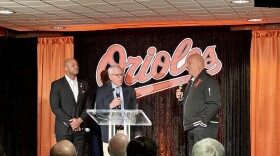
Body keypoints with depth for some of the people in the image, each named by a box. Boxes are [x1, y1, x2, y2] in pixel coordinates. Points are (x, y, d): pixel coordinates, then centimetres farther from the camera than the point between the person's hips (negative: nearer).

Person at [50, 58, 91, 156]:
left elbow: (88, 106, 10)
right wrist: (70, 122, -12)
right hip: (64, 128, -3)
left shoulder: (84, 85, 12)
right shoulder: (57, 84, -1)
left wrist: (80, 120, -8)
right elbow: (55, 107, -8)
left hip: (79, 128, 3)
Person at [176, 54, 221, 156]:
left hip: (203, 128, -9)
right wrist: (181, 98, 8)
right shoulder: (192, 81, 20)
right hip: (191, 128, 9)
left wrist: (203, 121, -21)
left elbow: (214, 104, -18)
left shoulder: (208, 81, -9)